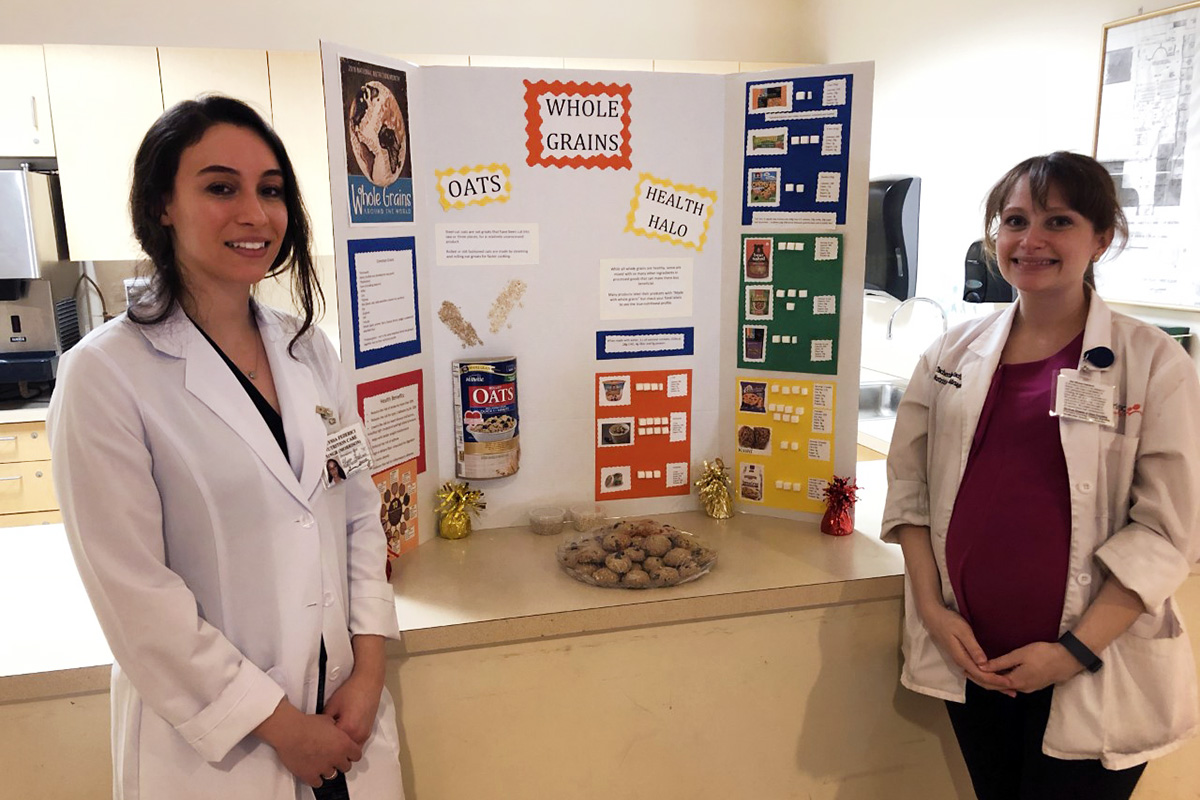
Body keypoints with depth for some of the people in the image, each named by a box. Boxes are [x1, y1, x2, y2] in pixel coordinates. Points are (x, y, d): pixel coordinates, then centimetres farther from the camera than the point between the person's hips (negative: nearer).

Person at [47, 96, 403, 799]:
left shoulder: (310, 350, 2)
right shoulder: (105, 375, -14)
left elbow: (362, 513, 4)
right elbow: (134, 593, -15)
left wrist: (368, 669, -4)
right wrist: (279, 724, -11)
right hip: (209, 742, -4)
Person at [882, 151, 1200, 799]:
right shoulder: (954, 353, 3)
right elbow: (910, 483, 5)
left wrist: (1076, 649, -13)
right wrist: (931, 605, -4)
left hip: (1090, 674, -3)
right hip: (970, 657, 3)